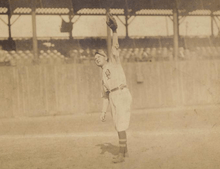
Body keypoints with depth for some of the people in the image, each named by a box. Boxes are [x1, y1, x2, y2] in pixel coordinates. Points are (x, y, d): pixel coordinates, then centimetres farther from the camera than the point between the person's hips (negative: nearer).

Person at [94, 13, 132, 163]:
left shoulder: (113, 62, 7)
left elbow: (115, 47, -9)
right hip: (113, 99, 8)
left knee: (121, 125, -11)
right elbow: (105, 95, 22)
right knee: (118, 125, 13)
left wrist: (114, 31, -21)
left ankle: (121, 155, -9)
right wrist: (104, 111, 14)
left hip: (122, 95, -8)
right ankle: (125, 151, 26)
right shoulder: (104, 76, 24)